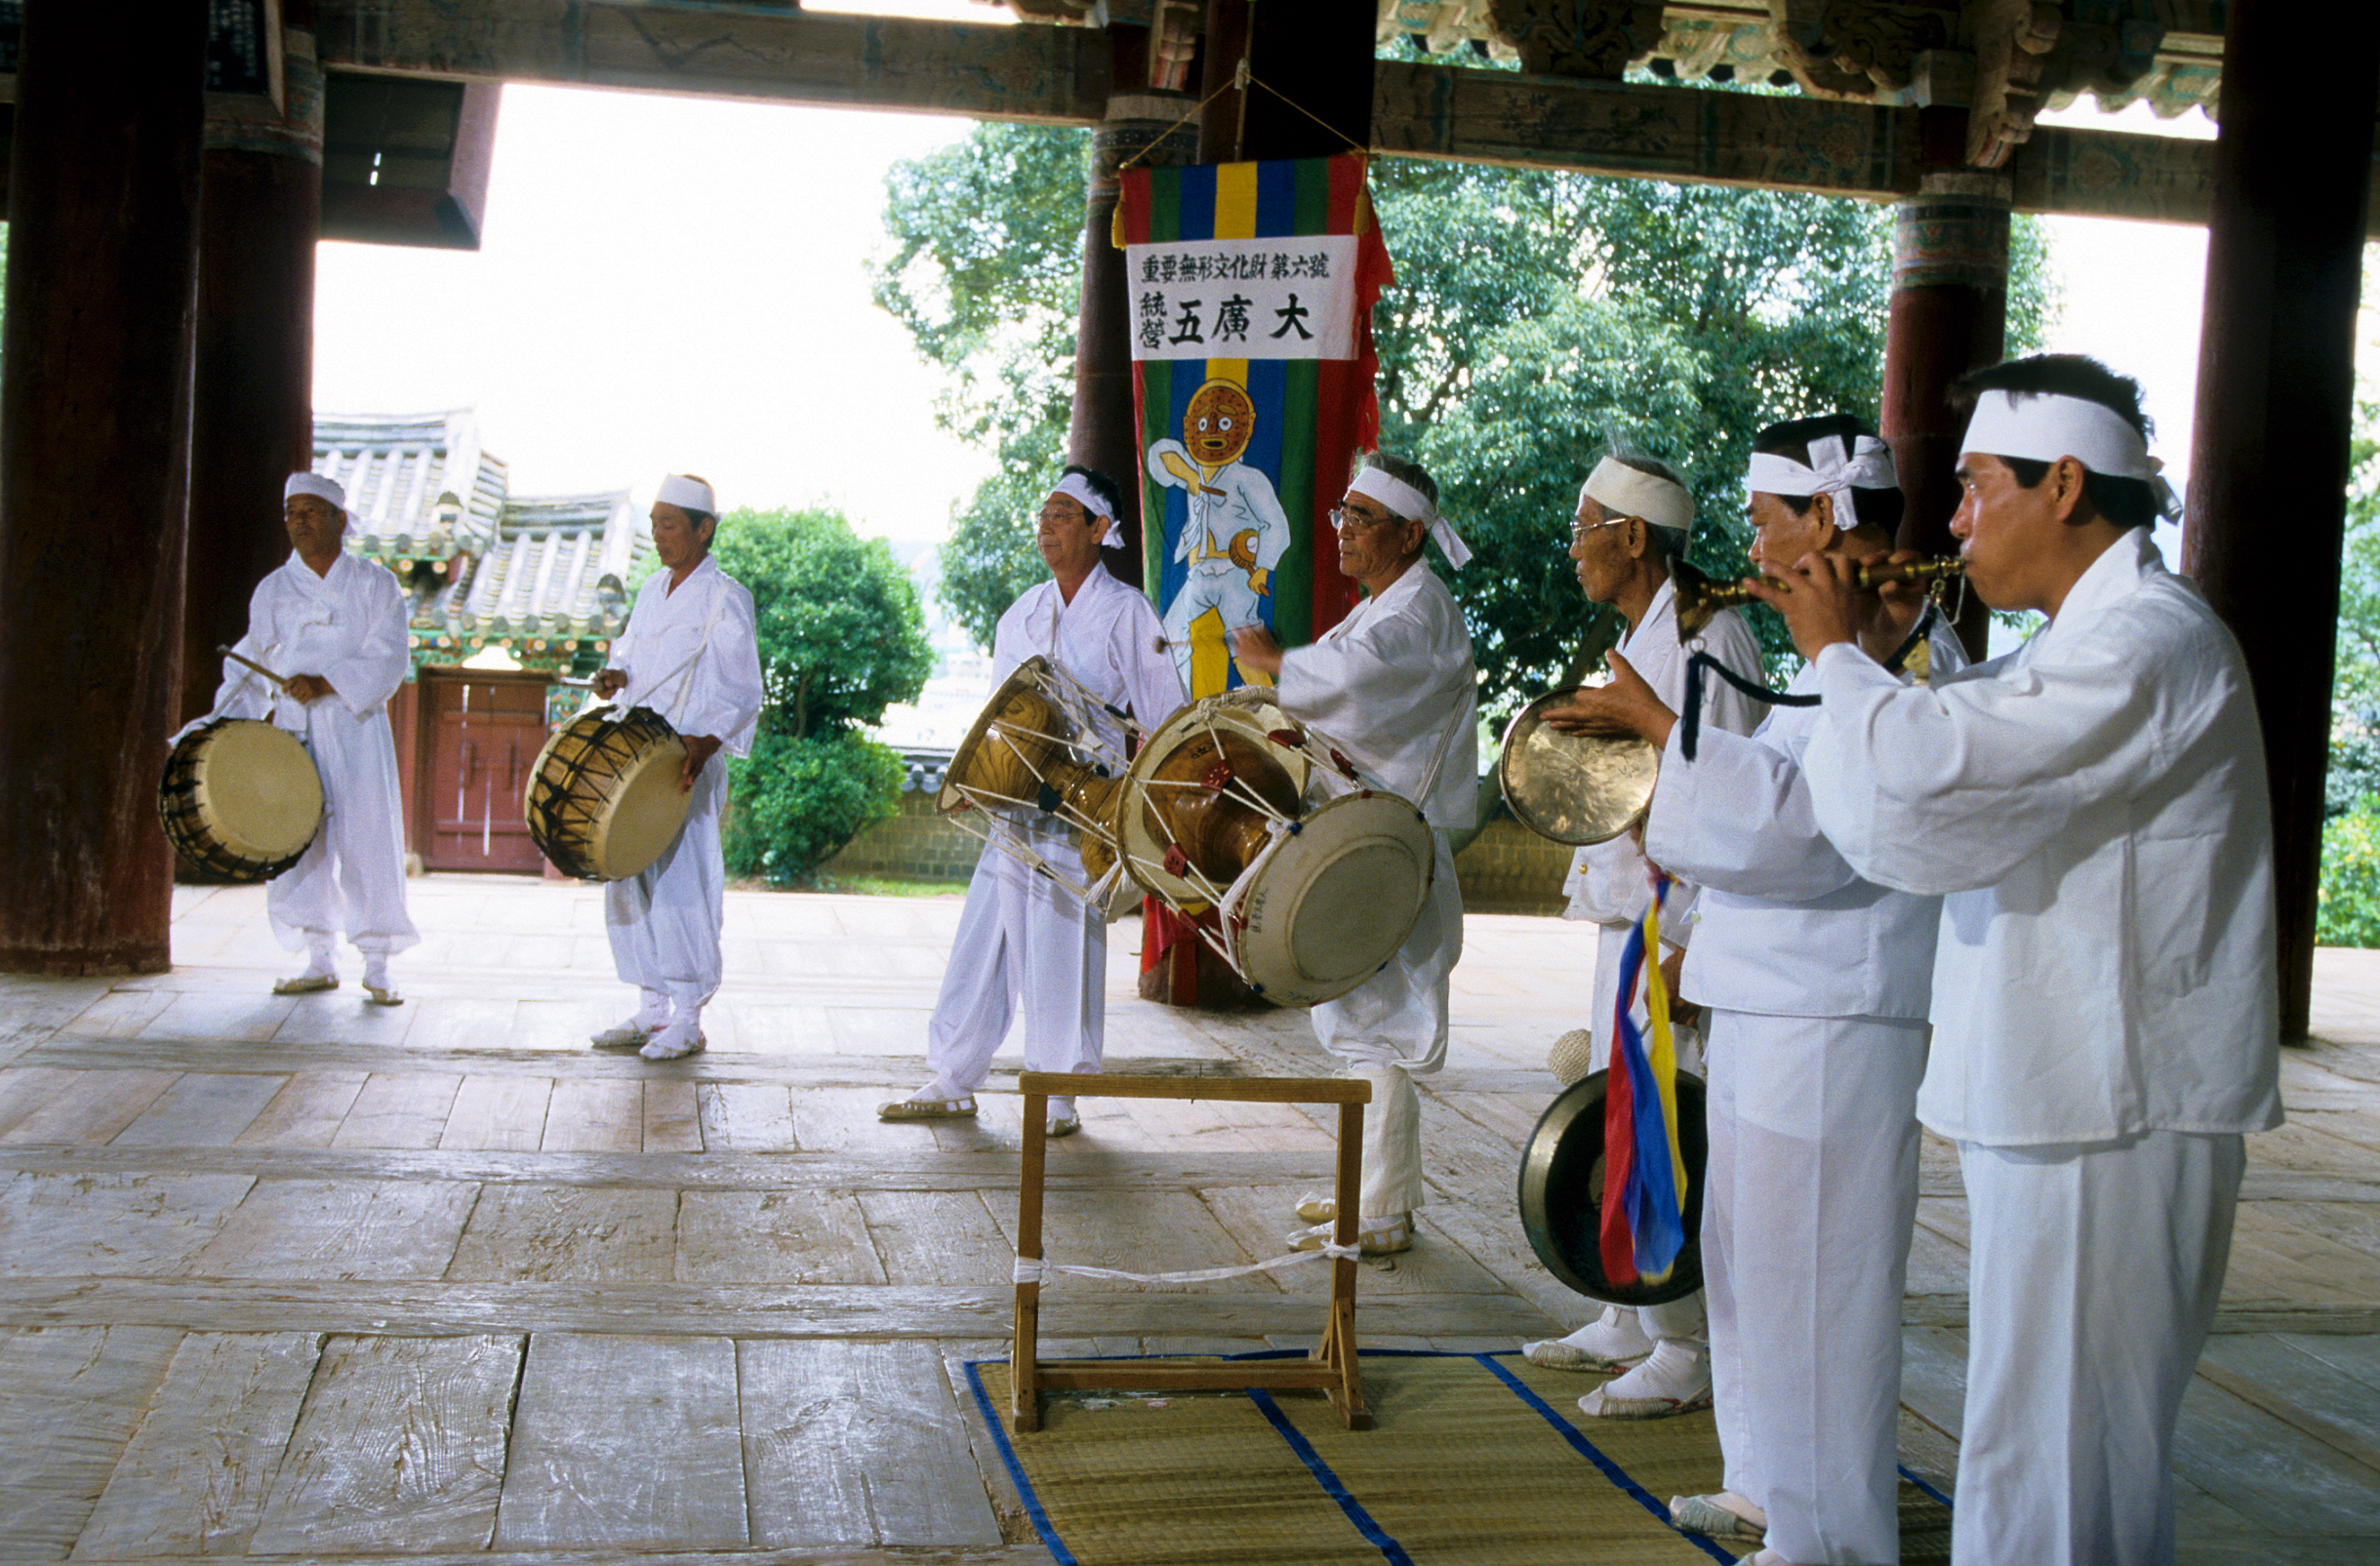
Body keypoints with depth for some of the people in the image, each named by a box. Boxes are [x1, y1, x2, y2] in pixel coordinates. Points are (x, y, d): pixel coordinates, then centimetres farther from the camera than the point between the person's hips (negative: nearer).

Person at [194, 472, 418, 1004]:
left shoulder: (375, 584, 3)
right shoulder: (273, 589, 11)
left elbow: (389, 659, -7)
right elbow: (252, 662, 10)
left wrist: (324, 685, -20)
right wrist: (227, 718, -5)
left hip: (356, 727, -3)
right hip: (292, 731, 3)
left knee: (367, 839, -5)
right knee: (297, 841, 2)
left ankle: (377, 965, 3)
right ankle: (319, 960, 13)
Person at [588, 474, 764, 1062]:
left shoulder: (724, 597, -8)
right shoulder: (653, 589, 14)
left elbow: (742, 693, -11)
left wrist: (704, 747, -25)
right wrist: (616, 675, 3)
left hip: (687, 768, -8)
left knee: (681, 884, -6)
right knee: (629, 879, 9)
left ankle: (688, 1020, 4)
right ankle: (651, 1010, 20)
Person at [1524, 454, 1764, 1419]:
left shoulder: (1705, 638, -15)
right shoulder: (1637, 643, 17)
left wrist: (1694, 951, -22)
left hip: (1677, 929, -10)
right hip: (1625, 921, 10)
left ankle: (1687, 1356, 5)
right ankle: (1632, 1322, 27)